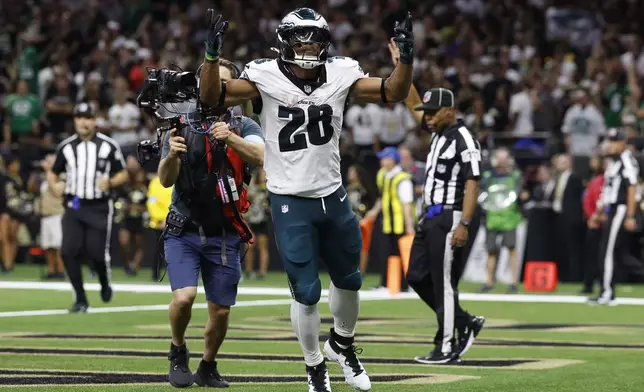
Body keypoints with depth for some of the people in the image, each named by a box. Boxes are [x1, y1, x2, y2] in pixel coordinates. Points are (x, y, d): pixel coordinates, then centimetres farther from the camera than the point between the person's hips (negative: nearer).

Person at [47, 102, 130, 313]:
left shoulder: (109, 146, -1)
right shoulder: (66, 147, 6)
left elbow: (123, 174, 3)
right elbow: (52, 173, 14)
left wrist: (110, 182, -18)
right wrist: (54, 185, -8)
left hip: (99, 208, -2)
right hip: (74, 206, 2)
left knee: (98, 253, -6)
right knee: (69, 252, -10)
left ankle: (105, 284, 29)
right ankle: (81, 299, 1)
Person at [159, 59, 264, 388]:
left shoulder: (244, 127, 1)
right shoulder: (182, 125, 1)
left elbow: (259, 157, -21)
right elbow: (166, 181, -7)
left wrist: (230, 137, -39)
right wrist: (172, 155, -29)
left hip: (224, 235, 1)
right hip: (184, 232, -1)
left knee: (220, 311, 3)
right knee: (184, 297, -20)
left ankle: (207, 368, 28)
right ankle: (178, 352, 7)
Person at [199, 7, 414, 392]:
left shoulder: (340, 75, -5)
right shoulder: (267, 77, -13)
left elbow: (394, 92, -3)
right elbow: (214, 97, -18)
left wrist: (406, 57, -18)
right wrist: (213, 55, -32)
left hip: (333, 197, 4)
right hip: (291, 202, -3)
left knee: (349, 281, 17)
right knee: (306, 292, -2)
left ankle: (342, 345, 45)